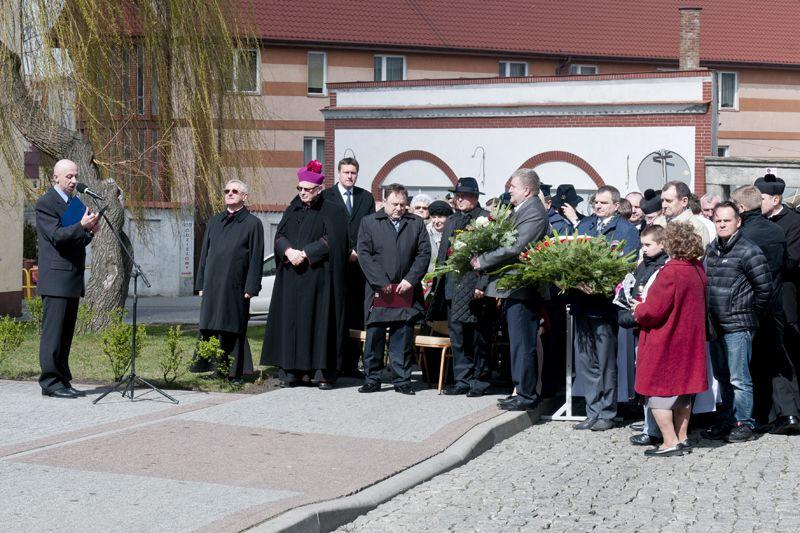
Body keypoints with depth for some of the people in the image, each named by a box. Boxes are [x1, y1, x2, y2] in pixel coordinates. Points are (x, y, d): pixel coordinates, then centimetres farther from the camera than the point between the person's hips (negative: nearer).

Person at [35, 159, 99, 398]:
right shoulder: (46, 203, -6)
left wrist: (90, 232, 2)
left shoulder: (76, 203, 19)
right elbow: (56, 235, -16)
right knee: (53, 332, -7)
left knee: (66, 334, 11)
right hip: (56, 279, -8)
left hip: (73, 280, 8)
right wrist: (82, 226, -27)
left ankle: (63, 381, 15)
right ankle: (50, 383, -4)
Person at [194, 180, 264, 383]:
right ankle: (206, 364, 11)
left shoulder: (253, 223, 2)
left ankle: (234, 372, 7)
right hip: (212, 286, 4)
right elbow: (204, 253, 18)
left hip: (235, 287, -4)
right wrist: (201, 284, 11)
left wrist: (251, 288, -9)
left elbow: (256, 258, -2)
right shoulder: (214, 222, 16)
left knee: (233, 331, 0)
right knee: (208, 327, 3)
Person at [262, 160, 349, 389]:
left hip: (319, 277, -5)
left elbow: (330, 241, -10)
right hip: (291, 276, 5)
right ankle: (292, 371, 5)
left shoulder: (332, 212, 1)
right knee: (292, 322, 2)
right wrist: (288, 251, -11)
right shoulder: (292, 210, 16)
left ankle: (322, 372, -3)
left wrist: (304, 254, -15)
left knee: (319, 321, -6)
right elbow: (279, 235, 9)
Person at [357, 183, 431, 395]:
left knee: (403, 337, 2)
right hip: (378, 291, -1)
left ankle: (402, 380, 9)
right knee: (374, 336, 1)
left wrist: (410, 280, -6)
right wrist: (381, 282, -8)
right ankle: (372, 379, 10)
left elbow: (424, 254, 6)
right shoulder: (369, 222, 7)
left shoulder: (416, 223, 11)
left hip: (406, 290, 1)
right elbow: (363, 254, -1)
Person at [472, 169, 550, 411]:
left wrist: (482, 261, -14)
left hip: (521, 289, -10)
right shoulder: (521, 210, 17)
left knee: (522, 344, -5)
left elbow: (515, 247, -22)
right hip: (515, 289, 10)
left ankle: (526, 396, 0)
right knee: (520, 343, 13)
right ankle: (524, 391, 20)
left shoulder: (534, 212, -14)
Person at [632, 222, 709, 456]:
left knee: (658, 393, 1)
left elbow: (652, 311, -22)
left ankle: (671, 443, 0)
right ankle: (682, 439, 23)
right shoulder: (698, 270, 3)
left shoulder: (671, 272, -22)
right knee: (683, 391, 16)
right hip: (690, 341, 8)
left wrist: (638, 310, 1)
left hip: (665, 344, -8)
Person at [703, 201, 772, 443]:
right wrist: (708, 318, 14)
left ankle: (744, 423, 7)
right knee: (722, 377, 15)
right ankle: (727, 421, 25)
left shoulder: (748, 251, -11)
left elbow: (764, 287, -9)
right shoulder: (710, 250, 11)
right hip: (715, 324, 7)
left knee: (739, 379, -3)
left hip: (738, 326, -7)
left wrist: (751, 313, 0)